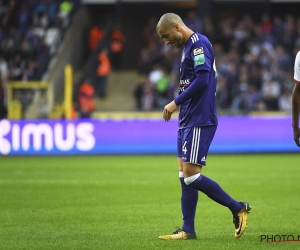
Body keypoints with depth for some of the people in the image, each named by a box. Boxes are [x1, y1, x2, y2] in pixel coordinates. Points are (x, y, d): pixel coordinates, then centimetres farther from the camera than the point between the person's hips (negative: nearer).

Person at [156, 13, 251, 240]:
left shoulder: (198, 43, -12)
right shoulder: (188, 47, 18)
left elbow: (202, 80, -22)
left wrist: (176, 103, -16)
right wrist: (179, 106, 12)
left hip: (199, 121, -10)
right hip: (188, 120, 10)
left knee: (191, 174, -11)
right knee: (185, 175, 7)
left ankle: (238, 208, 0)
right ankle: (188, 230, 9)